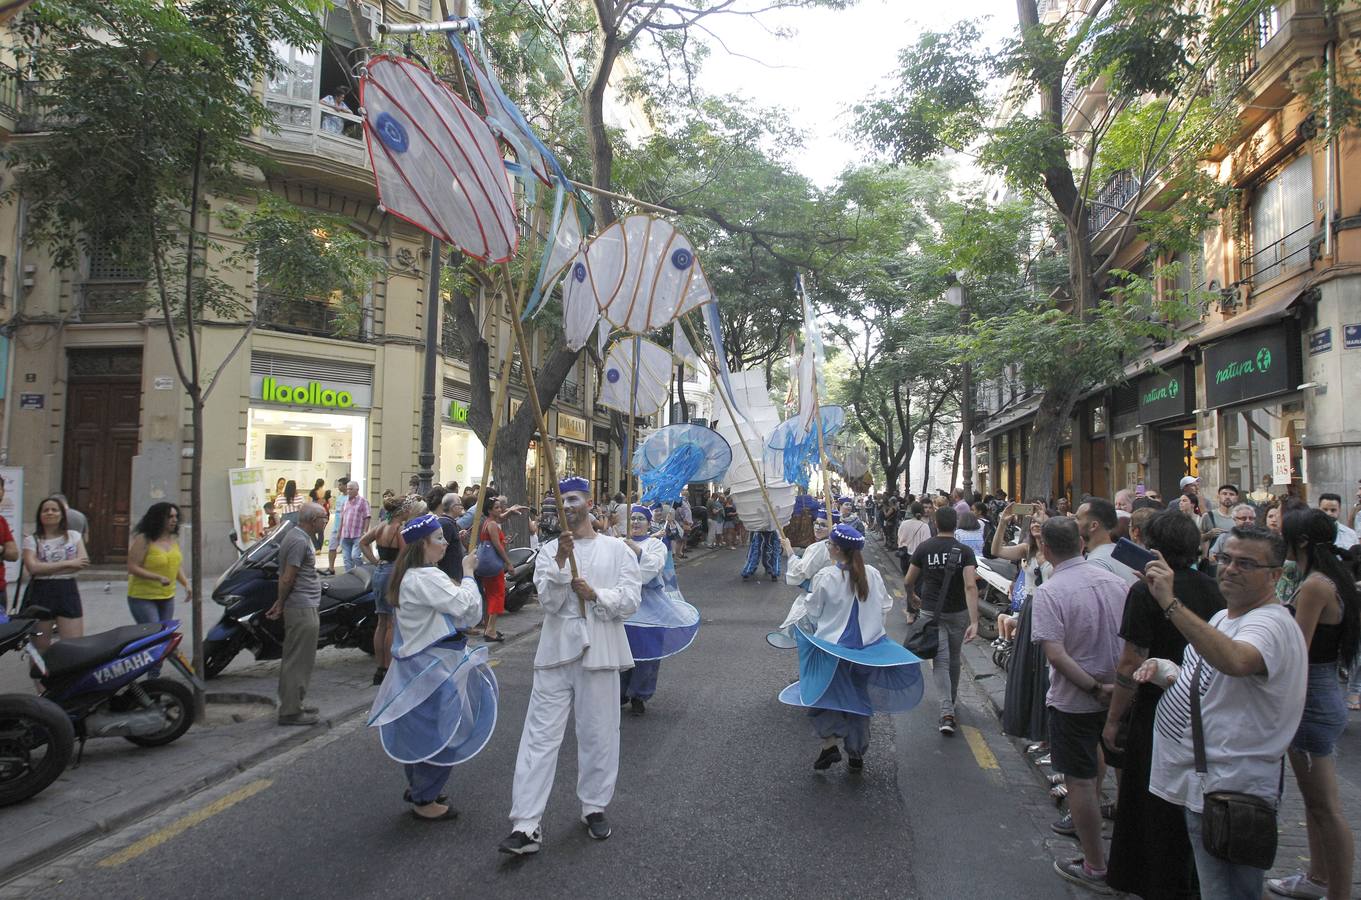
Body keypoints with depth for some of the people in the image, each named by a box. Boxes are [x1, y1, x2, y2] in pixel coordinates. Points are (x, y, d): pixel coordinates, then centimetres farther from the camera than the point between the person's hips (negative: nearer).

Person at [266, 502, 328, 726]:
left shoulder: (296, 536, 15)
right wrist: (281, 604, -7)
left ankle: (291, 705, 27)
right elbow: (287, 578, -20)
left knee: (295, 659, 17)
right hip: (303, 608, -10)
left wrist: (280, 603, 14)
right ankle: (290, 711, 2)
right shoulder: (300, 541, -18)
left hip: (301, 608, 10)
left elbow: (285, 576, 17)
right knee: (298, 661, -4)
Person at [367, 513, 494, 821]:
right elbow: (467, 606, -24)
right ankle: (424, 801, 13)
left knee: (421, 730, 22)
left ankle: (418, 788, 37)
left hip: (419, 664, 11)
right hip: (434, 667, -11)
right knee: (439, 733, 1)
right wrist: (467, 573, -11)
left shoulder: (411, 576, 11)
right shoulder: (426, 578, -23)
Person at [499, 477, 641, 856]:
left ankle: (594, 808, 28)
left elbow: (631, 599, -2)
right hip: (556, 651, 1)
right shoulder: (549, 551, 8)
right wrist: (561, 561, -17)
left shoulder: (616, 549, 5)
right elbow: (549, 601, -5)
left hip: (599, 652, 0)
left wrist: (595, 594, -15)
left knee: (598, 735, 9)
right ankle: (525, 826, 0)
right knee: (540, 737, -2)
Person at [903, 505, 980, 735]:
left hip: (931, 612, -1)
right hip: (958, 613, 1)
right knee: (954, 658, 19)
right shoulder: (964, 551, -10)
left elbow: (908, 581, 0)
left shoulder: (924, 548, -6)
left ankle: (947, 713, -16)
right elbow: (970, 586, -21)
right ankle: (951, 701, 39)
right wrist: (974, 622, -24)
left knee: (940, 660, -1)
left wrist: (912, 599, 21)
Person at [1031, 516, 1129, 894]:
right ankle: (1086, 818, 51)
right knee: (1093, 753, 31)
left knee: (1079, 780, 6)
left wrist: (1095, 688, -19)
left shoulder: (1049, 592, -22)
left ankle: (1095, 866, 17)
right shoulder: (1115, 581, -4)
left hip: (1073, 700, -7)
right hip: (1115, 690, 7)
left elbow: (1056, 654, -28)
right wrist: (1110, 685, 8)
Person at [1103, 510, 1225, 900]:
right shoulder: (1212, 589, -1)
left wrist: (1113, 719, -11)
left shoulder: (1146, 592, -20)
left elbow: (1131, 665, -21)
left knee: (1154, 808, 10)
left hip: (1157, 714, -6)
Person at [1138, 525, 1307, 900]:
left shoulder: (1271, 624, -20)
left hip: (1229, 795, -10)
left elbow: (1235, 662, -44)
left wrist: (1170, 603, -46)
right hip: (1201, 785, 10)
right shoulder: (1223, 618, 13)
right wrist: (1167, 672, 4)